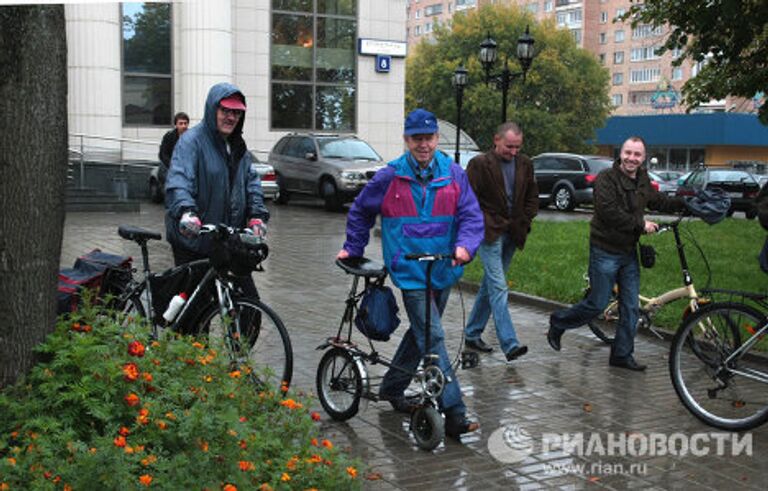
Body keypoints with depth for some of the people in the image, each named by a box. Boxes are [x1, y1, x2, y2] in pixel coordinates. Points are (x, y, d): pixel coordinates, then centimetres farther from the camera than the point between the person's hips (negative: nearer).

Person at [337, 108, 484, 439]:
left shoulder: (453, 174, 0)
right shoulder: (390, 177, -5)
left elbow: (471, 215, -3)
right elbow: (360, 211, 10)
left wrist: (465, 246, -21)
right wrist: (353, 248, 14)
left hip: (443, 271, 4)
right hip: (410, 272, -4)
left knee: (421, 333, 18)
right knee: (432, 339, -11)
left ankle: (392, 388, 39)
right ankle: (455, 415, -10)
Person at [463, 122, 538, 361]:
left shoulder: (525, 165, 9)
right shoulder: (480, 164, -8)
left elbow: (532, 197, 18)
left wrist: (524, 223, 7)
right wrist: (485, 225, -11)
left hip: (511, 234, 6)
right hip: (489, 233, -6)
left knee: (490, 285, 14)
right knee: (499, 288, -13)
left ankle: (472, 334, 26)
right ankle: (510, 344, -17)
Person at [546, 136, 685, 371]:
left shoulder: (643, 180, 8)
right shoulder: (606, 178, -16)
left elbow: (659, 201, 25)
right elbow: (609, 212, -26)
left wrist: (687, 202, 14)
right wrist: (641, 224, -21)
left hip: (629, 252, 7)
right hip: (605, 252, -7)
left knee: (631, 307, 7)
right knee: (598, 303, -1)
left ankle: (622, 354, 18)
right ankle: (558, 323, 22)